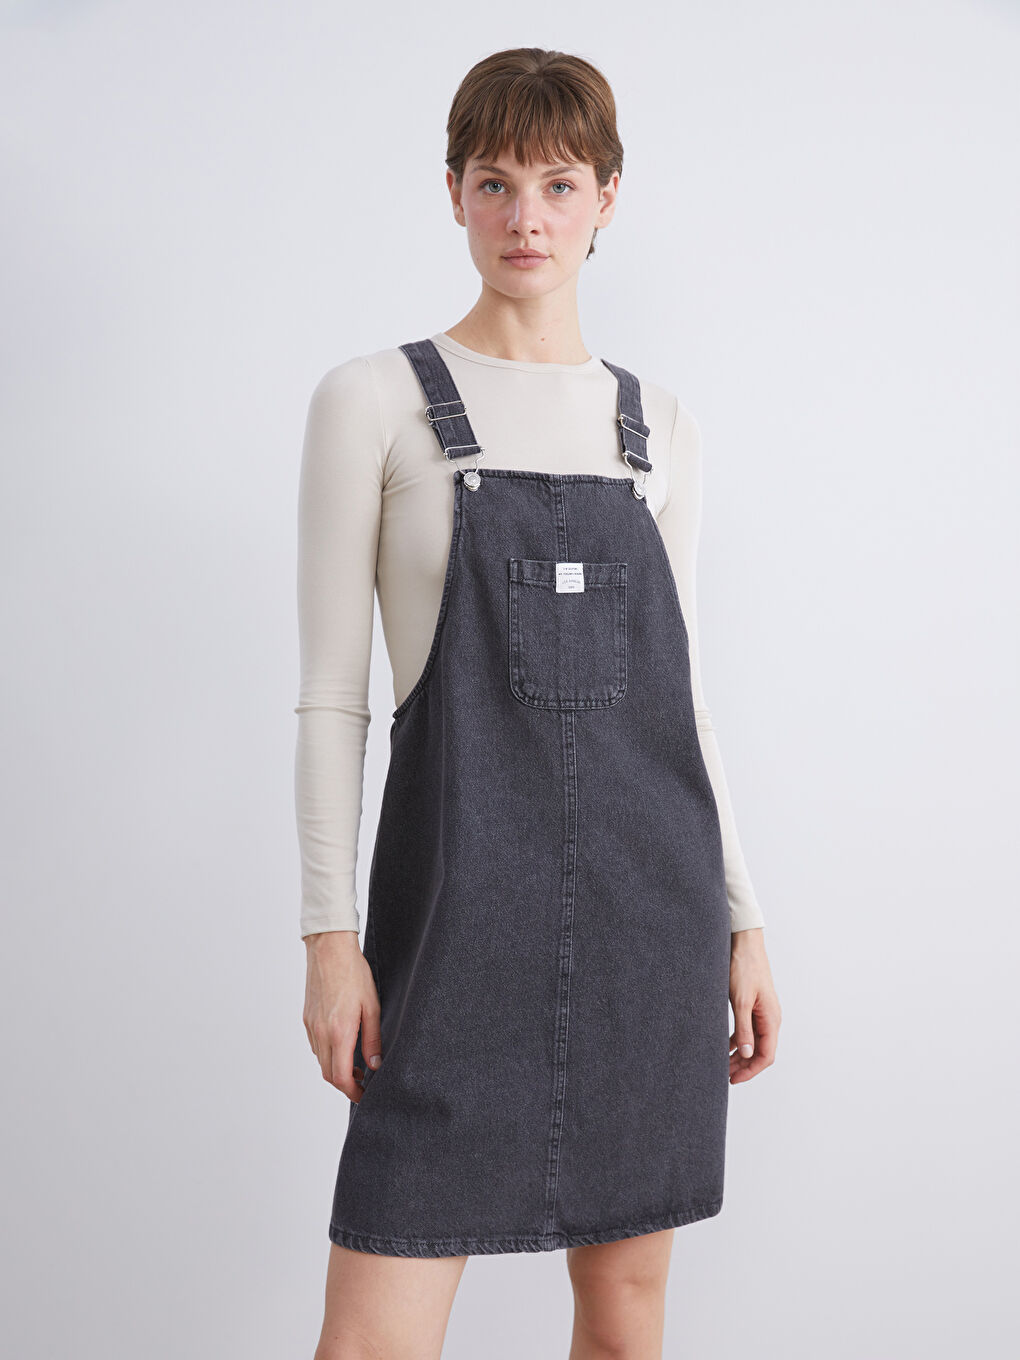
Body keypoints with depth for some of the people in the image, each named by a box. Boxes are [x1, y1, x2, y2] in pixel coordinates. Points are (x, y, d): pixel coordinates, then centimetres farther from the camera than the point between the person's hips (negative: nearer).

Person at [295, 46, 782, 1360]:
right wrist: (330, 934, -7)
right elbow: (330, 691, -2)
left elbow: (677, 688, 14)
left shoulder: (657, 427, 11)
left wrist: (741, 919, 10)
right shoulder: (373, 402, 0)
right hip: (460, 904, -3)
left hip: (651, 898, 4)